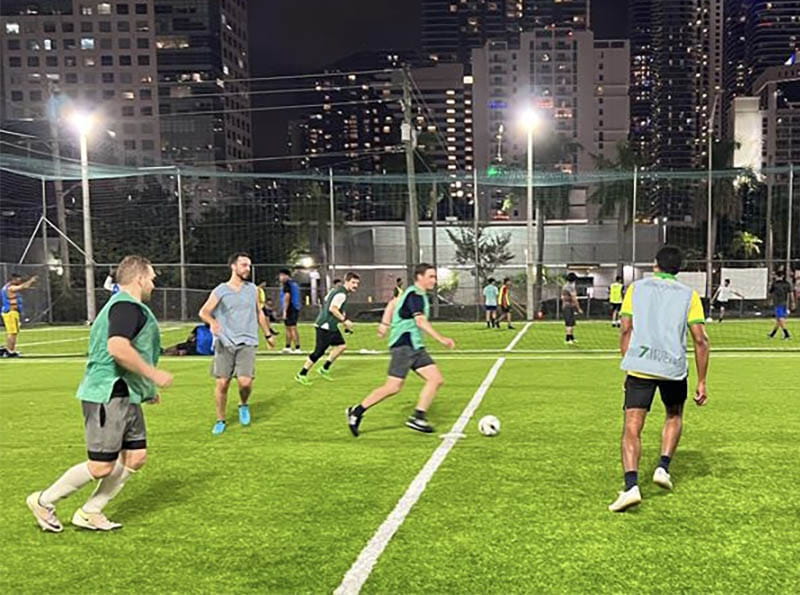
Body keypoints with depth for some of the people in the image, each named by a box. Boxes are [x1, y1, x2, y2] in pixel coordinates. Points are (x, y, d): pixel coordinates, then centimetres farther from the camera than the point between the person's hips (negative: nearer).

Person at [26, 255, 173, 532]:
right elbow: (118, 348, -30)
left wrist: (146, 388, 25)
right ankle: (44, 502, 17)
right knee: (101, 466, -3)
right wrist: (153, 374, -21)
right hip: (109, 397, -11)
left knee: (136, 456, 9)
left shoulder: (120, 305, 20)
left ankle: (90, 513, 20)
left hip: (125, 396, 11)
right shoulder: (128, 305, -15)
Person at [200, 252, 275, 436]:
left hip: (247, 343, 1)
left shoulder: (252, 289, 9)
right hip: (224, 343, -1)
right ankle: (220, 420, 20)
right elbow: (203, 312, -2)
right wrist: (212, 322, -23)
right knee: (222, 383, 1)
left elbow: (259, 313, 21)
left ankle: (244, 405, 20)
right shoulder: (220, 291, -1)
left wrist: (268, 334, 22)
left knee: (245, 381, -13)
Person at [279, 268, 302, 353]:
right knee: (288, 328, 16)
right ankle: (288, 347, 23)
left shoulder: (287, 284, -10)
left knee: (292, 328, -10)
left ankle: (297, 348, -13)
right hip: (296, 308, 10)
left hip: (289, 308, -10)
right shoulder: (294, 283, 17)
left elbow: (287, 297, -17)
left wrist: (285, 311, -18)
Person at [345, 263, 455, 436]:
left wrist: (385, 323, 30)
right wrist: (441, 339, -27)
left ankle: (418, 417, 3)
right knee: (394, 387, -10)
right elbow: (420, 321, -24)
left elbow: (393, 303, 30)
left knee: (436, 379, 0)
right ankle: (357, 411, 3)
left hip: (415, 346, 10)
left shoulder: (413, 293, 17)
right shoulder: (415, 295, -12)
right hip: (404, 343, -10)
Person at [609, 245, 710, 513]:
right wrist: (701, 382, 8)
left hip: (639, 366, -1)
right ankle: (663, 467, 17)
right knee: (674, 416, 29)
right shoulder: (689, 295, 10)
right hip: (674, 368, 1)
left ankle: (631, 486, -18)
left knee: (631, 429, -2)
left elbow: (626, 330, 3)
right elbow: (700, 341, 3)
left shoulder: (636, 288, 11)